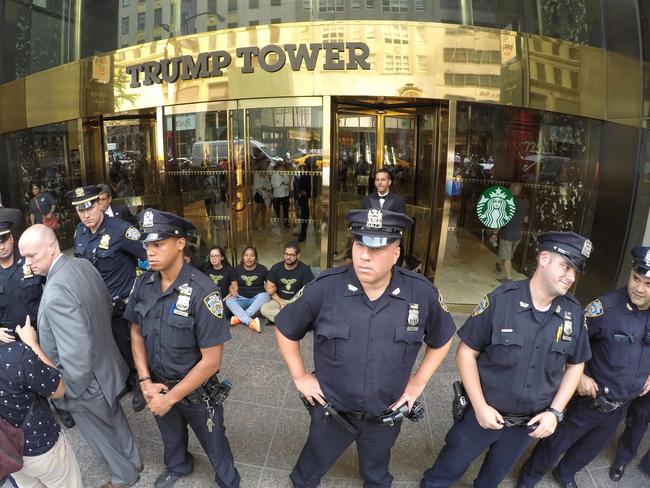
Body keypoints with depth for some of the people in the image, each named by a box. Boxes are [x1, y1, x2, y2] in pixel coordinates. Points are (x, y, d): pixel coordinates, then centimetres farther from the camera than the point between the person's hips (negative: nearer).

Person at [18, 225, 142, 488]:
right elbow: (107, 303, 9)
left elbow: (77, 356, -33)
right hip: (106, 363, 8)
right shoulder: (83, 264, -7)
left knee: (100, 433, 20)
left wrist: (70, 392, -17)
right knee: (113, 418, 30)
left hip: (87, 382, -8)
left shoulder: (56, 293, -34)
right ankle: (132, 460, 54)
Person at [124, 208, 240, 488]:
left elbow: (211, 361, -26)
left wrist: (171, 398, -19)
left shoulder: (201, 291, -30)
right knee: (170, 437, 31)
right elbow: (136, 333, 1)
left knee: (214, 444, 18)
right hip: (158, 384, 5)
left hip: (196, 390, -5)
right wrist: (146, 381, -8)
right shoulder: (143, 284, -13)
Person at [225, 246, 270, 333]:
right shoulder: (237, 269, 5)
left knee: (265, 295, -34)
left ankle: (239, 317, -35)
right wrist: (232, 290, -14)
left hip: (257, 299, -1)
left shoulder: (262, 269, 1)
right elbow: (232, 285, 9)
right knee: (229, 300, -29)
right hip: (241, 298, 1)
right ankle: (251, 322, -46)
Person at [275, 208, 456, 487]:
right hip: (331, 410, 0)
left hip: (386, 415, 1)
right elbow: (285, 330, -6)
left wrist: (419, 381, -1)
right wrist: (299, 377, -5)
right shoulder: (324, 288, -23)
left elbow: (442, 339, 3)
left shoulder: (422, 294, -18)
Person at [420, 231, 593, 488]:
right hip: (484, 413, -3)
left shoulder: (574, 313, -10)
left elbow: (575, 366, 3)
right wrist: (480, 406, -17)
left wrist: (554, 412, -6)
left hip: (529, 422, 3)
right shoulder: (500, 300, -22)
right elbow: (466, 352, -15)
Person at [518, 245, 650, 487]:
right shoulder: (606, 307, -27)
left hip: (622, 406, 5)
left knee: (593, 446, 27)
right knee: (557, 442, 13)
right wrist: (580, 376, -19)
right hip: (591, 399, -5)